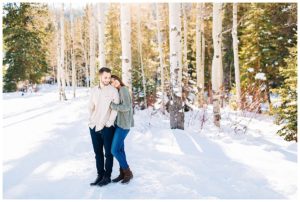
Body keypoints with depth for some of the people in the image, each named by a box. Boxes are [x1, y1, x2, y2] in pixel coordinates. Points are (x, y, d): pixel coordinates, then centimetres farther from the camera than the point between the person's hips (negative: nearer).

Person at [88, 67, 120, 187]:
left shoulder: (113, 91, -6)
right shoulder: (94, 90, 7)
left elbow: (115, 109, -8)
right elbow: (91, 107, 12)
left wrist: (109, 123, -11)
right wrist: (91, 120, 7)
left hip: (107, 127, -4)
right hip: (94, 127, 5)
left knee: (108, 153, 5)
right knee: (98, 153, 12)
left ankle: (107, 176, 15)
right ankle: (100, 175, 23)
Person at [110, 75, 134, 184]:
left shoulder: (123, 90, -12)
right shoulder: (116, 92, 14)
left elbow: (126, 107, -21)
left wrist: (111, 105, -18)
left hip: (123, 124, -8)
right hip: (118, 123, 8)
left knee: (114, 150, -8)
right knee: (120, 149, 11)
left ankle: (128, 172, 7)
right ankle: (123, 173, 20)